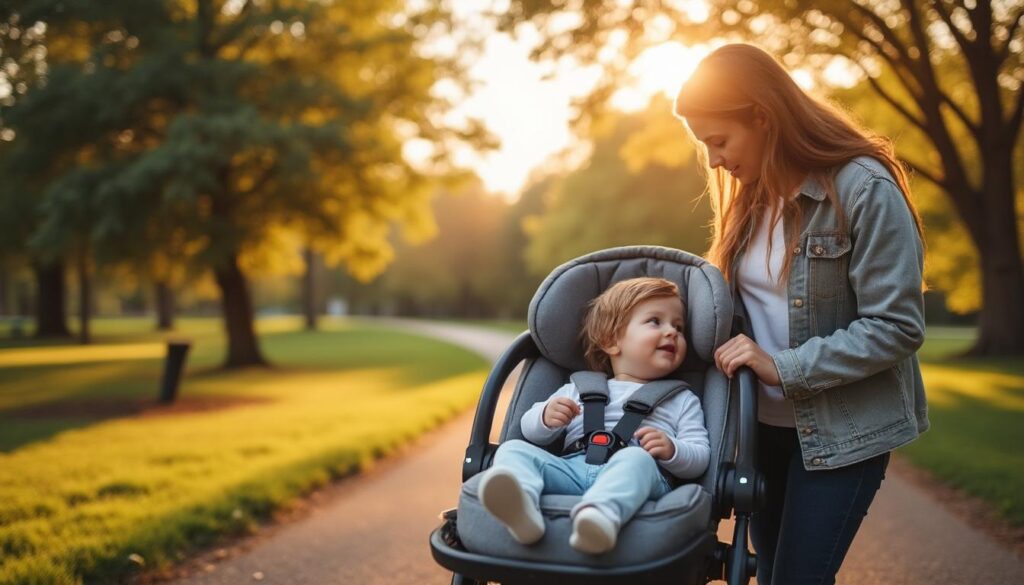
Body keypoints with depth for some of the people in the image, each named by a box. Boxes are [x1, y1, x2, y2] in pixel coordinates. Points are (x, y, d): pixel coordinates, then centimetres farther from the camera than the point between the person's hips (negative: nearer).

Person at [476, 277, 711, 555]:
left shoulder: (681, 400, 27)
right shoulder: (579, 390, 29)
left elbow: (700, 458, 15)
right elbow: (530, 430, 25)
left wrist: (671, 450, -8)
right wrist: (546, 418, 0)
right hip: (572, 469, 2)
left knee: (636, 458, -35)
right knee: (513, 449, -20)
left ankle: (601, 514, -65)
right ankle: (522, 507, -52)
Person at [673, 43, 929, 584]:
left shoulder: (864, 188, -17)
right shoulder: (750, 196, 6)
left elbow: (897, 326, -20)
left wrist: (781, 367, -22)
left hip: (842, 430, -6)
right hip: (765, 422, 7)